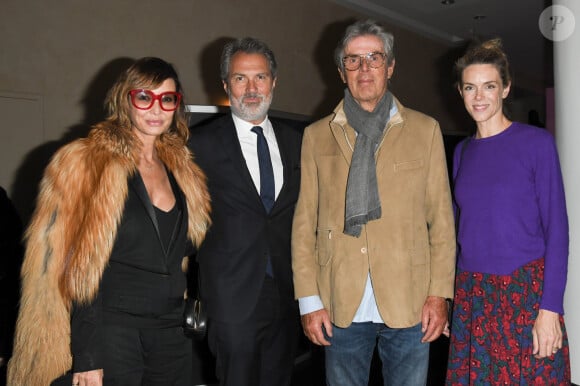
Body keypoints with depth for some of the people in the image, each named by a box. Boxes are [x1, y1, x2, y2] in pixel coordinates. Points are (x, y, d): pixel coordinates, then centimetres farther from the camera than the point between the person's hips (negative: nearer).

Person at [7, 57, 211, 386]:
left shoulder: (183, 170, 10)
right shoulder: (83, 163, -6)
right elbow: (69, 271, -10)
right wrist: (85, 358, -14)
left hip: (172, 334, 5)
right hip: (108, 331, -5)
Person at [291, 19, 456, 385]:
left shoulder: (424, 129, 6)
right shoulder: (317, 135, 7)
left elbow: (441, 218, 4)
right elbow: (304, 222, 4)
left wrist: (439, 293, -2)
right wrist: (309, 299, -1)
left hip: (409, 303, 0)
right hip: (341, 305, 1)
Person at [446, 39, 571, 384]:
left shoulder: (537, 142, -5)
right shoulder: (462, 151, 8)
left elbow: (556, 226, -8)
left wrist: (550, 308, -14)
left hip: (526, 290, -4)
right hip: (471, 292, 4)